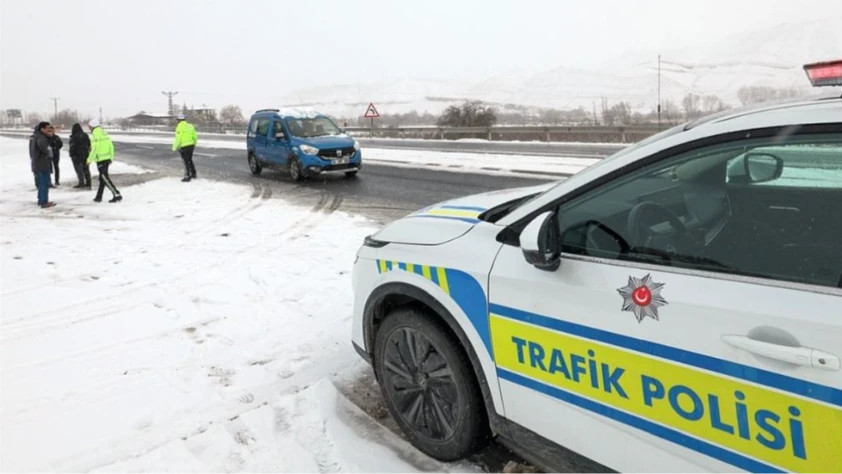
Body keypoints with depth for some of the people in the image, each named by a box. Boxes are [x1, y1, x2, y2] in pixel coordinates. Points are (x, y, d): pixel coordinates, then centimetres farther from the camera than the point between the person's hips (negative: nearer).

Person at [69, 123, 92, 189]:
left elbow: (72, 147, -15)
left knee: (79, 169, -1)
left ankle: (81, 183, -4)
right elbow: (89, 144, 12)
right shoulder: (85, 135, 6)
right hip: (85, 155, 6)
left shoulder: (74, 137, -13)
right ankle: (88, 183, 12)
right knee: (86, 169, 11)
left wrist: (72, 155, -9)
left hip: (77, 155, -6)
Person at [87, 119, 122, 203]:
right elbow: (111, 145, 14)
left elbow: (95, 148, -18)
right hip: (107, 158, 9)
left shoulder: (95, 134, -12)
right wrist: (111, 158, 19)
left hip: (100, 159, -9)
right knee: (102, 178, 13)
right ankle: (99, 197, 20)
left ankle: (117, 195, -13)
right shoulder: (104, 133, 14)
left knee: (105, 178, -7)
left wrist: (89, 159, -11)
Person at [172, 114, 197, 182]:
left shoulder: (180, 127, -14)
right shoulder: (190, 126, 6)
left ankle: (187, 177, 5)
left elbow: (178, 139, -17)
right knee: (190, 160, 20)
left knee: (186, 162, 0)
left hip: (184, 147, -6)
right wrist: (194, 144, 26)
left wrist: (174, 148, -11)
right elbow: (195, 136, 11)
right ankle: (193, 174, 27)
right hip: (191, 145, 6)